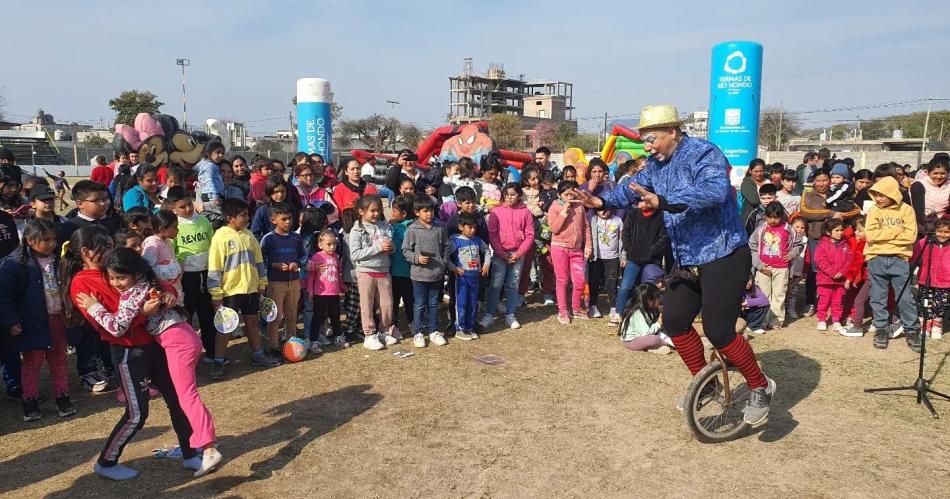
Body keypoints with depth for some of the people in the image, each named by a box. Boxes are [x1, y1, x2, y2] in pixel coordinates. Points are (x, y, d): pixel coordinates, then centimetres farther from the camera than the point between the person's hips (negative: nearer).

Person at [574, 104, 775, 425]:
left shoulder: (703, 154, -19)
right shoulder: (657, 164, 8)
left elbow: (715, 190, -36)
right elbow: (634, 187, 7)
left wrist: (662, 202, -47)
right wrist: (603, 201, -13)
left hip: (723, 256, -9)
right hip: (689, 261, 9)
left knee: (719, 333, -9)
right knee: (674, 320, 8)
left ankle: (760, 388, 16)